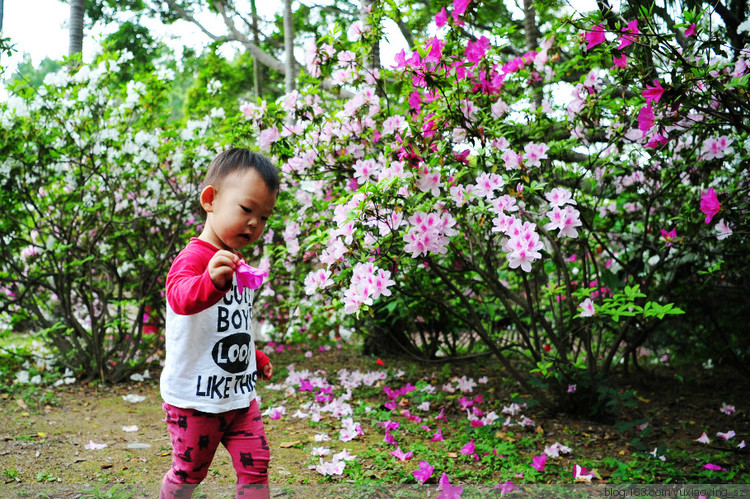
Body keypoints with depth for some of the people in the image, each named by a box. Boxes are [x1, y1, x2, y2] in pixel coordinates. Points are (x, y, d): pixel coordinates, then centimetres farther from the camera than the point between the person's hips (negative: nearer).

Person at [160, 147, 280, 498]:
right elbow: (181, 297, -41)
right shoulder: (194, 257, -18)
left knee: (255, 466, 4)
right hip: (196, 396, -7)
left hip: (240, 394, 7)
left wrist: (256, 357, 27)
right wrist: (212, 281, -59)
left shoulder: (237, 265, 12)